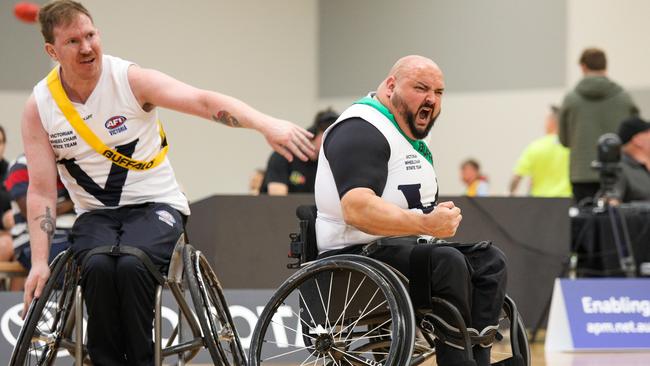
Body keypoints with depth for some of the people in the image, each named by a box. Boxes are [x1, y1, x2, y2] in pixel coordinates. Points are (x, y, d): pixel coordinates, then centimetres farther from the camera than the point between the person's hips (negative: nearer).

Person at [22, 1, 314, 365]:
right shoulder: (40, 107, -3)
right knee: (98, 266, -32)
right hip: (96, 214, 2)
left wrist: (266, 124, -38)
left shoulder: (130, 79, -10)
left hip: (155, 204, -2)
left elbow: (203, 102, -22)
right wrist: (39, 261, -12)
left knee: (132, 265, -33)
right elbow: (42, 190, -2)